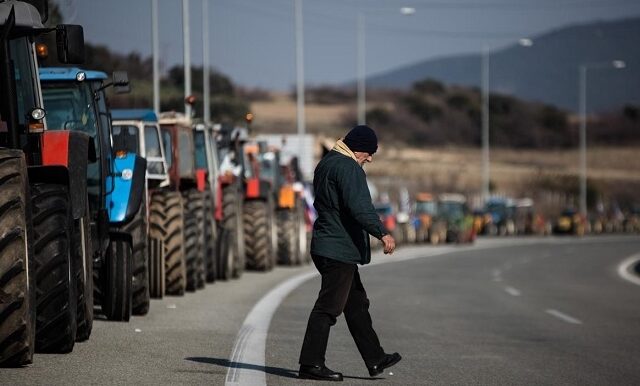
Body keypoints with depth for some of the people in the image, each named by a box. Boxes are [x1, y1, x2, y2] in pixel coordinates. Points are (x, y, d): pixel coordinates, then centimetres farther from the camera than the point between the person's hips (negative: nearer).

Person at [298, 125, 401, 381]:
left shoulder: (326, 163, 17)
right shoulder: (348, 168, -16)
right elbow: (360, 207, -26)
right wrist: (382, 233, -28)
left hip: (325, 245, 11)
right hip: (340, 249, -11)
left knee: (356, 303, 15)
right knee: (328, 307, -7)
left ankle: (375, 360, 21)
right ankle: (310, 365, -5)